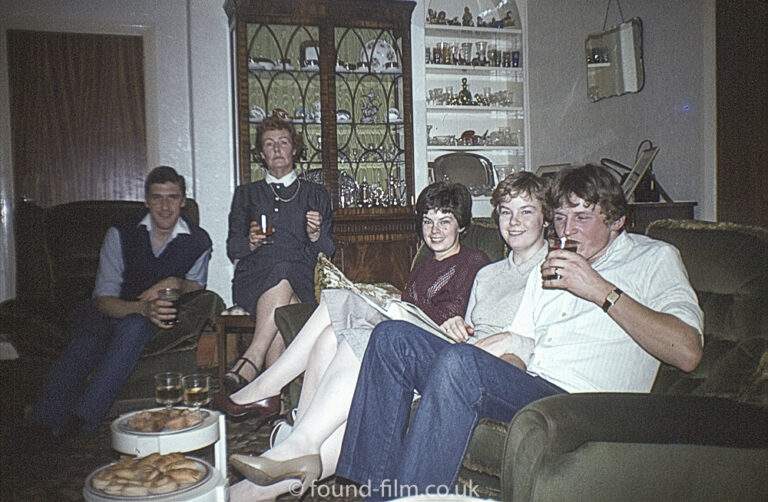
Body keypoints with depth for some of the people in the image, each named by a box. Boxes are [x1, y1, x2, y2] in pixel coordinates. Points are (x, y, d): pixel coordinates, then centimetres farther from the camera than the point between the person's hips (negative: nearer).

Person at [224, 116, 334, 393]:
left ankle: (250, 362, -42)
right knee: (286, 303, -37)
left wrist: (315, 236, -8)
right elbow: (233, 249, 17)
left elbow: (328, 250, 15)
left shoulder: (316, 194, 22)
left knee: (283, 277, -39)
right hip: (253, 280, 1)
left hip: (300, 279, 0)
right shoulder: (246, 194, 25)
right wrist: (250, 243, -7)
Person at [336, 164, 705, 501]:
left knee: (459, 363, -33)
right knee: (393, 337, -6)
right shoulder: (549, 266, 26)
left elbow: (687, 352, -9)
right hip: (524, 389, 7)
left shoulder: (654, 258, 7)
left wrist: (601, 290, -13)